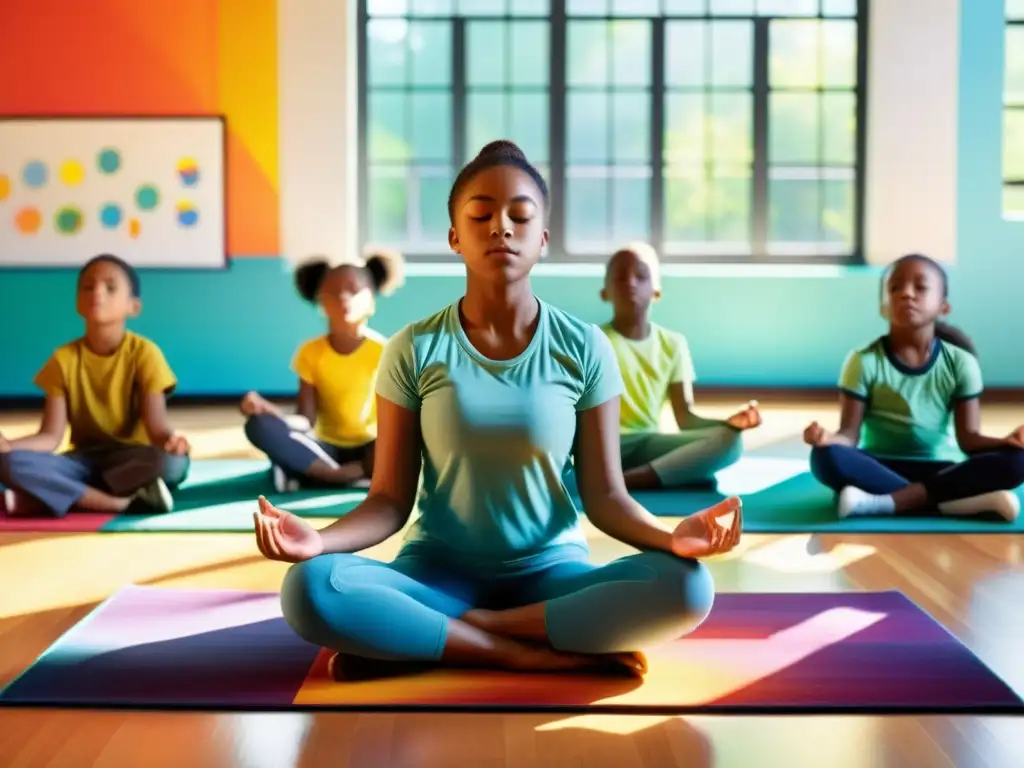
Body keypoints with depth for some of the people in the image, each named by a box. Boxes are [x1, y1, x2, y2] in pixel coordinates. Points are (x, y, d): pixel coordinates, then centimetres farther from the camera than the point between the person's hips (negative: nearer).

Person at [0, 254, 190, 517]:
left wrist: (170, 440, -42)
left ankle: (52, 495, -22)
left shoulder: (144, 353, -10)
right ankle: (125, 501, -29)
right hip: (84, 459, 2)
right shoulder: (64, 358, -4)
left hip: (131, 458, -1)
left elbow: (157, 428, -17)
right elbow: (51, 436, -8)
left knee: (173, 463, -36)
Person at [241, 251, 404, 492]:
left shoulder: (383, 352, -9)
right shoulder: (311, 352, -3)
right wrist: (267, 409, -26)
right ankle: (356, 475, -27)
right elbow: (306, 420, -7)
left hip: (369, 450, -2)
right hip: (327, 449, 2)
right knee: (259, 425, -25)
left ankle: (308, 472, -26)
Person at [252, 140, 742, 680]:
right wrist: (319, 538, -25)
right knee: (309, 591, -30)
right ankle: (543, 656, -21)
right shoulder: (414, 351, -4)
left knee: (686, 587, -29)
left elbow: (605, 496, -3)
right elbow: (390, 500, -4)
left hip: (550, 574, 1)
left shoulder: (584, 349, -2)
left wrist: (671, 535, -24)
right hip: (438, 573, -1)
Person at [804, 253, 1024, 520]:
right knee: (826, 456, -33)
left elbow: (968, 437, -4)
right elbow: (849, 434, -10)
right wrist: (829, 437, -34)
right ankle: (957, 500, -34)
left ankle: (884, 502, -32)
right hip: (880, 467, -2)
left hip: (939, 469, 2)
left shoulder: (960, 362, -1)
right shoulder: (864, 361, -7)